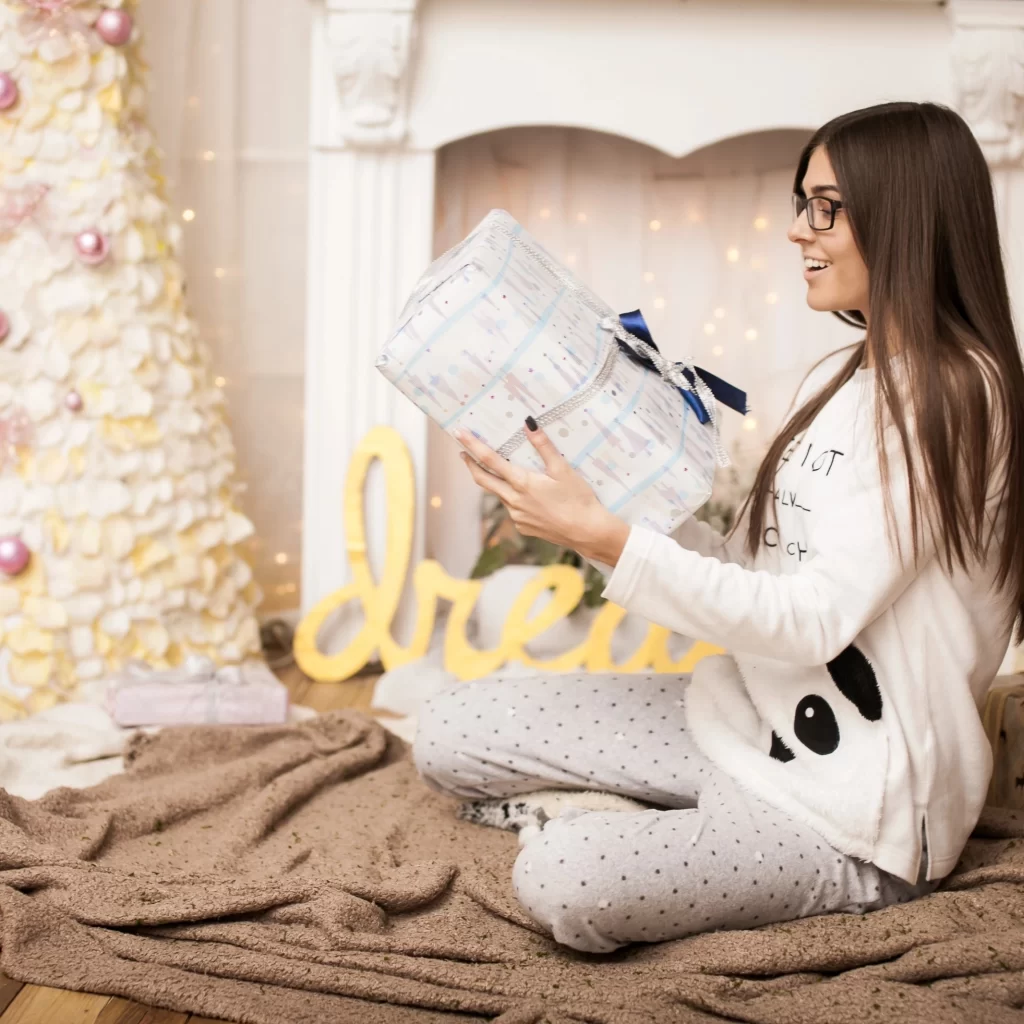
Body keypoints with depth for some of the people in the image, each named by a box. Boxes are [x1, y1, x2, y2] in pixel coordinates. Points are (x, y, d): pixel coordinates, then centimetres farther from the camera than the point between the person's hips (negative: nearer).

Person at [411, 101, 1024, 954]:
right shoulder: (841, 378, 11)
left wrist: (608, 539, -26)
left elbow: (815, 620, -24)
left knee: (565, 881, -27)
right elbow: (751, 565, 9)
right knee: (450, 734, 0)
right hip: (747, 716, 8)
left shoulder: (954, 395, -19)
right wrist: (593, 508, 0)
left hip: (857, 806, -8)